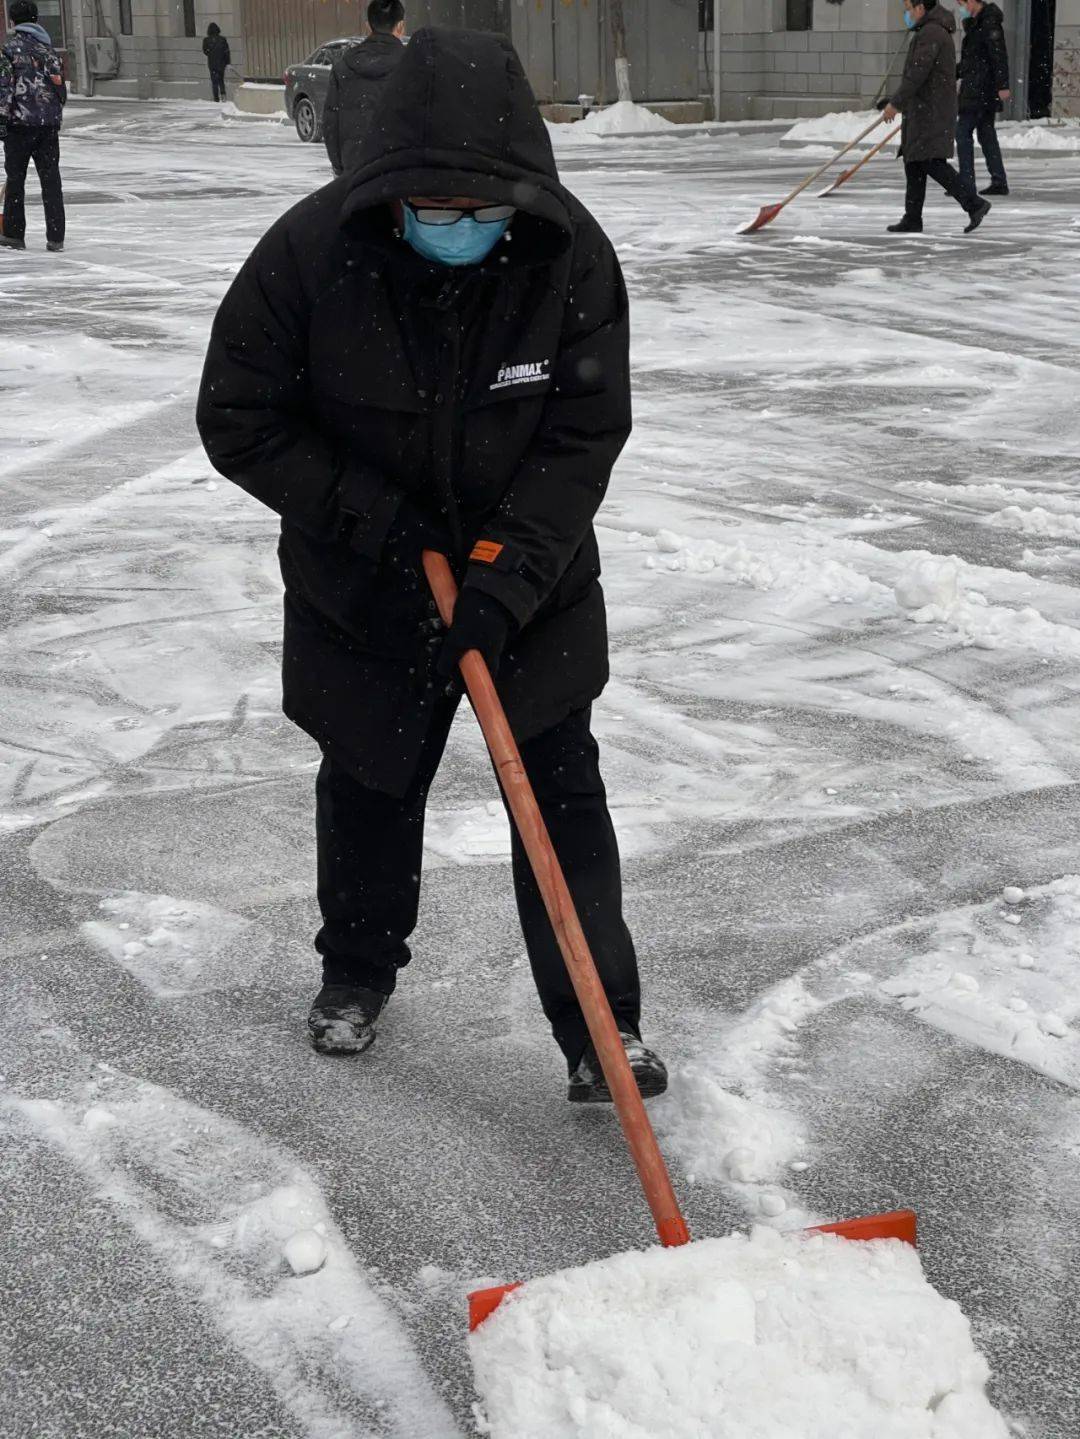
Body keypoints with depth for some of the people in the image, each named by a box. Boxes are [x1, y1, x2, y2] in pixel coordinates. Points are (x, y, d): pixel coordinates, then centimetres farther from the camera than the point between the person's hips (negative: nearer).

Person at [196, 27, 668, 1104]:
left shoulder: (572, 255, -19)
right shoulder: (313, 251, -22)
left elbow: (586, 434, -16)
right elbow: (239, 421, -14)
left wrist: (507, 577, -25)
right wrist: (378, 517, -21)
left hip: (531, 582, 0)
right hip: (361, 589, 0)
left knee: (561, 789, -1)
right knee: (369, 783, 16)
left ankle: (599, 1027, 9)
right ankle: (359, 969, 42)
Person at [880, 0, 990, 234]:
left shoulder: (931, 33, -15)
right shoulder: (933, 31, 20)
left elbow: (917, 74, -22)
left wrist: (896, 103, -19)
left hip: (932, 113, -11)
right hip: (923, 112, 11)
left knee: (932, 162, -16)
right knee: (913, 162, 12)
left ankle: (974, 204, -19)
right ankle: (912, 219, 15)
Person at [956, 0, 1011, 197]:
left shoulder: (990, 23, -13)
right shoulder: (976, 24, 17)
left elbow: (999, 55, -20)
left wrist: (1003, 85, -26)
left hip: (979, 90, -10)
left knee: (963, 132, -8)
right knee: (986, 133, 11)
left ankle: (966, 183, -9)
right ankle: (999, 182, 13)